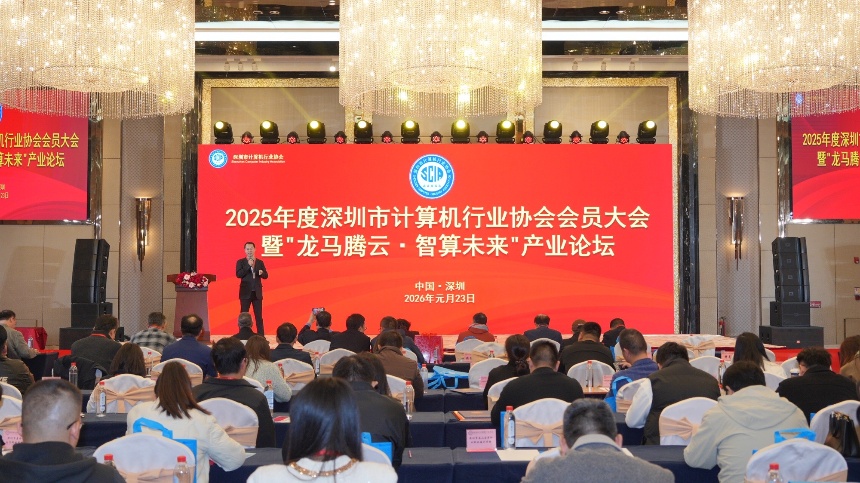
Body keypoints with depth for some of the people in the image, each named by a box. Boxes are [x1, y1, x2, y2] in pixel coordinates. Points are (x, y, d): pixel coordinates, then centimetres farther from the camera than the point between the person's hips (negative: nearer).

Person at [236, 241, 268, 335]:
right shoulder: (240, 262, 1)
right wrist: (248, 265, -19)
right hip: (246, 292, -2)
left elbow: (266, 275, 6)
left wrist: (261, 273, -17)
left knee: (259, 315, 3)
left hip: (257, 292, 2)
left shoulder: (260, 262, 9)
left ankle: (261, 335, 6)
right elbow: (238, 274, -12)